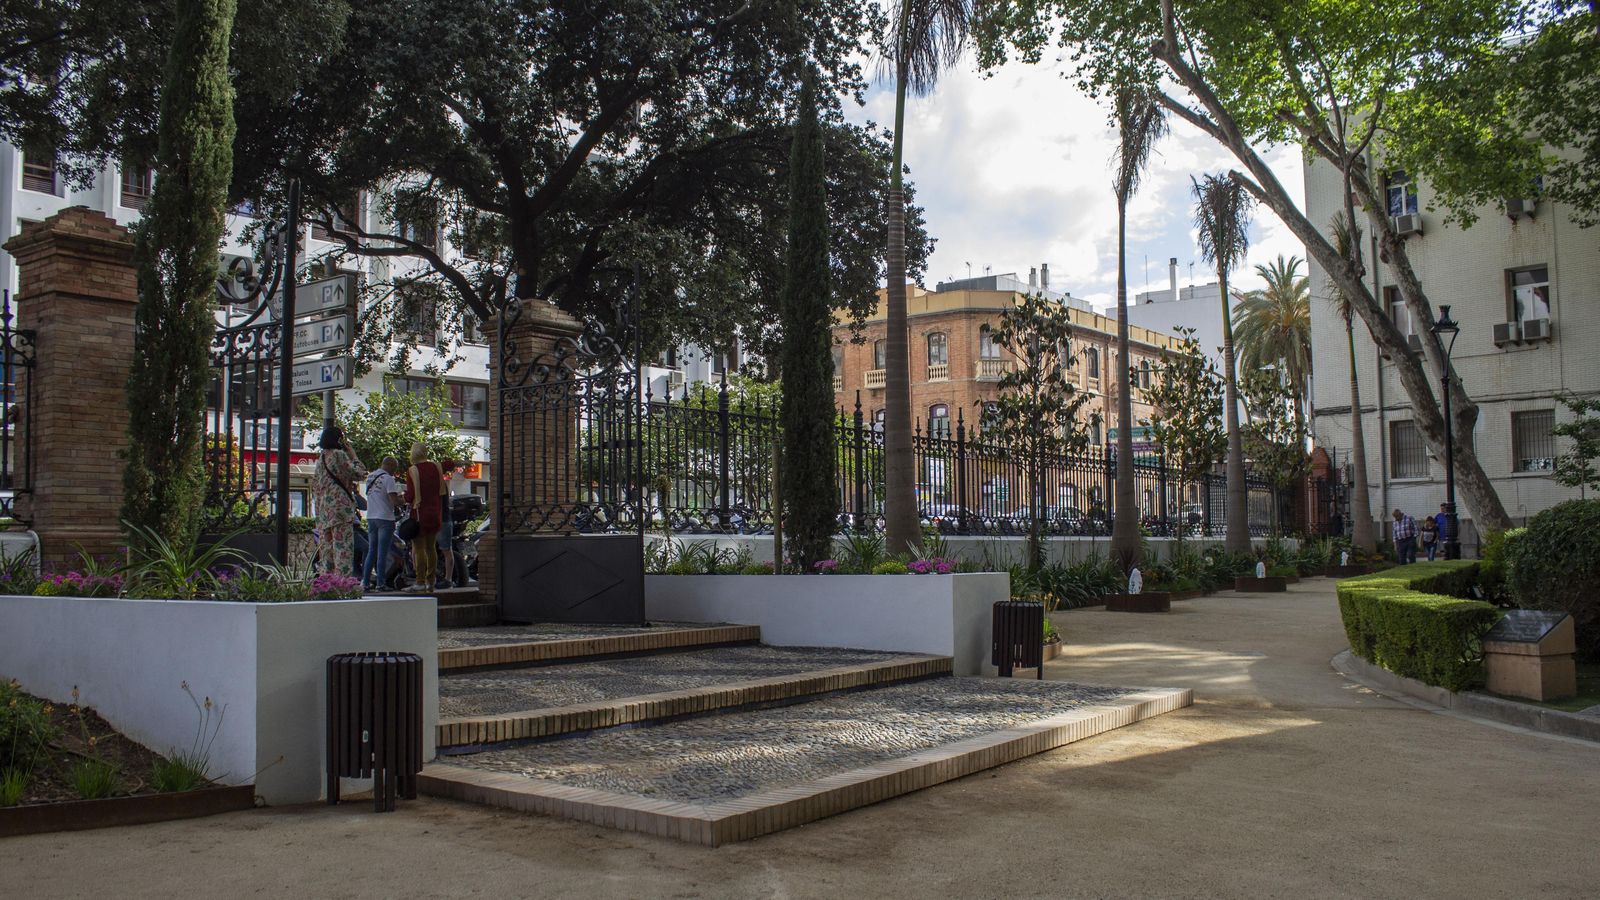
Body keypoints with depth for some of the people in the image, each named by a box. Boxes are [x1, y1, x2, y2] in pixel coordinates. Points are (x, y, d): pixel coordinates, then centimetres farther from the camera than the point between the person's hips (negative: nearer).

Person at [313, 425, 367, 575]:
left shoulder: (320, 457, 17)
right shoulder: (339, 454, -7)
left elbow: (315, 486, 19)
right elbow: (357, 474, -7)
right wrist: (353, 456, 5)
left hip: (323, 509, 8)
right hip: (340, 505, -8)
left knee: (326, 544, 7)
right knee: (342, 545, -10)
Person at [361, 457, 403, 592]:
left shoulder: (369, 477, 13)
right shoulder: (388, 479, -12)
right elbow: (394, 501, -18)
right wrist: (401, 499, 4)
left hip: (371, 518, 7)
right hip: (385, 519, -7)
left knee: (371, 551, 13)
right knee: (382, 553, -5)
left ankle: (365, 582, 12)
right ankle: (380, 583, -5)